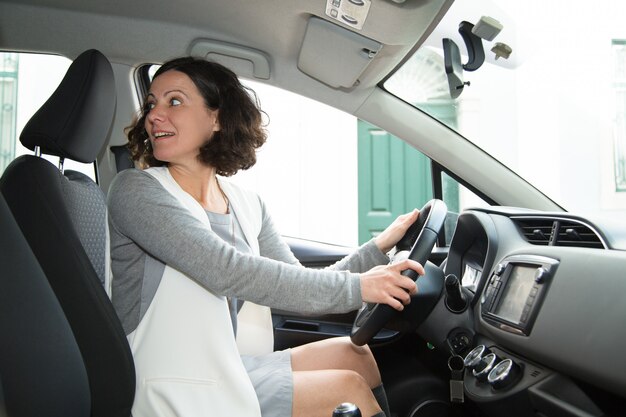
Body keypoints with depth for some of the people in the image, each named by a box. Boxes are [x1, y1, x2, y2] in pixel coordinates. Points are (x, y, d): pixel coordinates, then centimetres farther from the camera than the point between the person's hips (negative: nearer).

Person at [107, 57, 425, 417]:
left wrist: (381, 246, -5)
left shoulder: (247, 205, 5)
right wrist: (357, 287, -25)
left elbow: (300, 287, 3)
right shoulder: (134, 190, -14)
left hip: (221, 372, 6)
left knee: (353, 354, 0)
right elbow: (227, 272, -26)